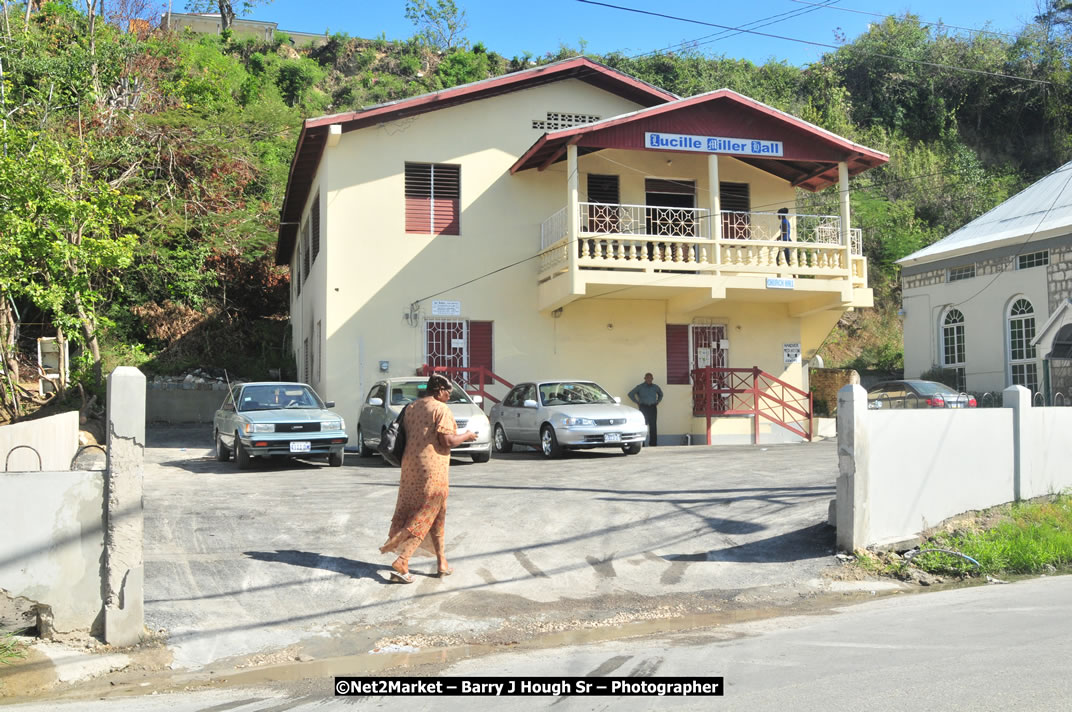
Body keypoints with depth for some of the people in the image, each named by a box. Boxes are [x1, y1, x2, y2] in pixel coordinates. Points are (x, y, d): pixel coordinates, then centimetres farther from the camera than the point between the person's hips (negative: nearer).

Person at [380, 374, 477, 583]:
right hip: (432, 469, -8)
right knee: (426, 517, 0)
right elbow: (447, 441, -17)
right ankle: (401, 563, -8)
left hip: (410, 466, 8)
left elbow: (405, 435, 16)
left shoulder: (411, 407, 13)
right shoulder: (441, 409, -10)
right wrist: (466, 436, 0)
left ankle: (442, 561, 22)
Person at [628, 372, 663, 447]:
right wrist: (637, 402, 3)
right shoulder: (640, 387, 3)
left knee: (653, 426, -2)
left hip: (653, 408, 3)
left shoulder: (655, 387, 12)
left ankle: (653, 443, 4)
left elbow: (660, 394, 31)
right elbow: (630, 394, 6)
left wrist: (657, 402, 17)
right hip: (643, 407, -3)